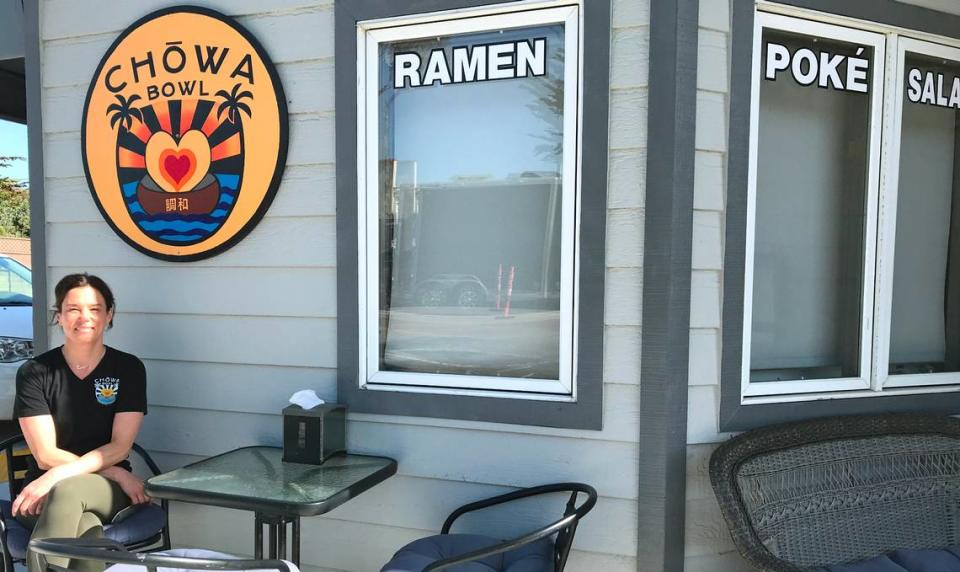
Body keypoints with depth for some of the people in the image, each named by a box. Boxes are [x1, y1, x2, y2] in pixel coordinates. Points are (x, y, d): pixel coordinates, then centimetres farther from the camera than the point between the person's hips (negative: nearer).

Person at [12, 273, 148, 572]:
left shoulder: (129, 368, 1)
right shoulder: (34, 372, 0)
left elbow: (119, 447, -5)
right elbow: (46, 456, -5)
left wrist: (59, 475, -21)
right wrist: (115, 474, -14)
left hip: (111, 492, 0)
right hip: (46, 491, 0)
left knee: (67, 491, -36)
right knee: (87, 531, -35)